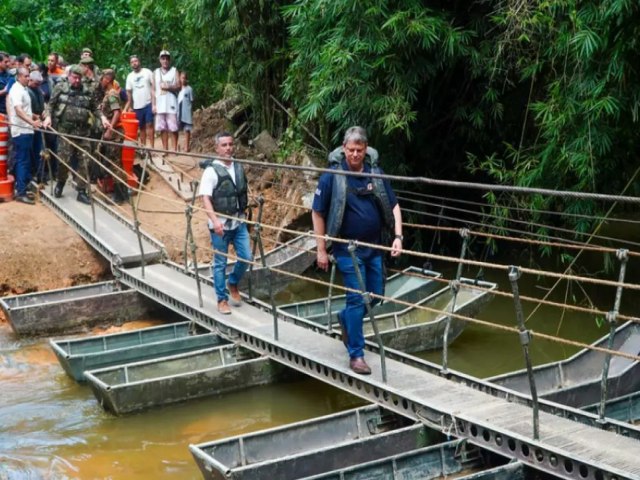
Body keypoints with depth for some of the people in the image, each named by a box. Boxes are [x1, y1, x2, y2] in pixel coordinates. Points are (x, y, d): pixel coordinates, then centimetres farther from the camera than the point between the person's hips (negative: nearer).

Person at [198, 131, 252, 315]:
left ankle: (233, 284, 32)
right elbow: (205, 198, -19)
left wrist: (244, 211, 18)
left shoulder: (239, 167, 6)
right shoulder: (212, 170, -13)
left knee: (246, 257, 5)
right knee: (220, 263, 4)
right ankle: (222, 299, 16)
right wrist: (215, 220, -31)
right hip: (220, 225, -5)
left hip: (239, 222, 5)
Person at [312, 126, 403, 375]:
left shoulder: (375, 173, -1)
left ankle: (346, 317, 41)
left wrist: (398, 236, -7)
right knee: (357, 299, -4)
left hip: (374, 246, 5)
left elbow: (393, 205, 6)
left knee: (376, 296, 12)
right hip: (348, 249, -5)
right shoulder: (332, 177, -11)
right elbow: (318, 213, -5)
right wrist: (321, 250, -7)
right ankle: (356, 354, 7)